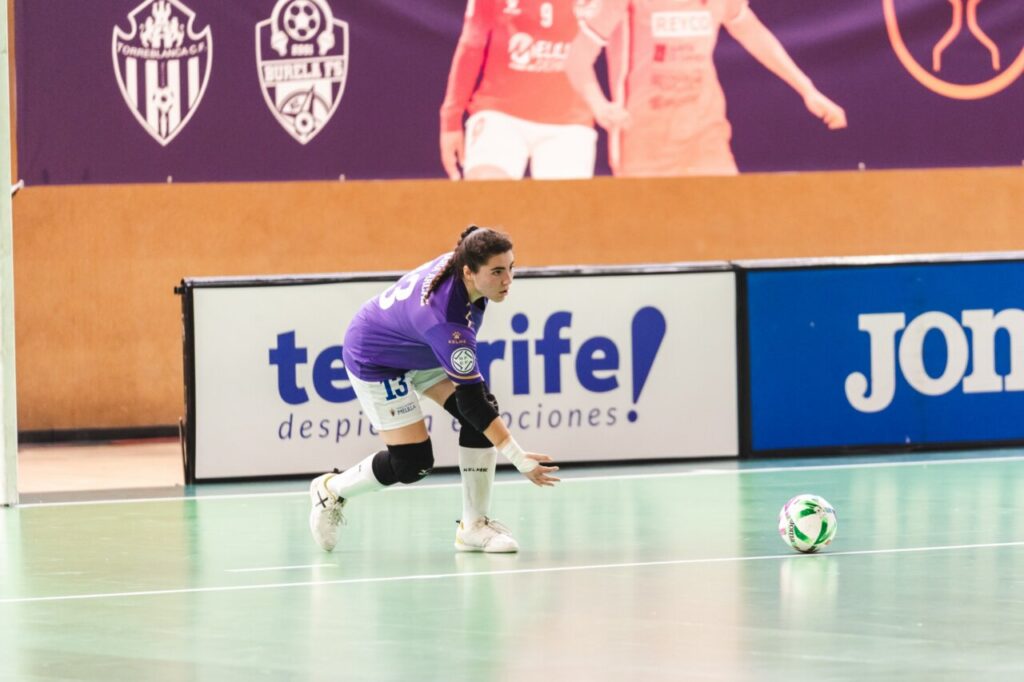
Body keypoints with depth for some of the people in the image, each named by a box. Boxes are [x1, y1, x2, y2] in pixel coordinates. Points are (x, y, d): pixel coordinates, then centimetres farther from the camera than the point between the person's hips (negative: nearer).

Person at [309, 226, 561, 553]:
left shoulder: (457, 263, -21)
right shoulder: (445, 320, -42)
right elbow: (469, 400, -38)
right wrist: (519, 458, -40)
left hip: (422, 352, 8)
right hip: (375, 360, -8)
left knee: (482, 415, -10)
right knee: (412, 463, -9)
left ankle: (474, 525, -2)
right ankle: (331, 489, 19)